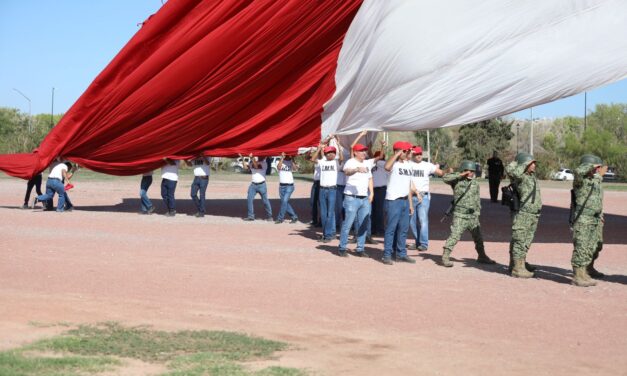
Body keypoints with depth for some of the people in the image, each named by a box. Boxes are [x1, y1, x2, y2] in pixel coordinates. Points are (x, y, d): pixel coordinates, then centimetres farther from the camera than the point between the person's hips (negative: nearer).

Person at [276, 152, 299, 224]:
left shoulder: (292, 162, 2)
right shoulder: (281, 161, 6)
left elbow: (295, 168, -19)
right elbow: (278, 167, -15)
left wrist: (291, 159, -20)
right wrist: (282, 158, -17)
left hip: (289, 185, -3)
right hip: (281, 186, 3)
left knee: (285, 201, -15)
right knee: (285, 202, 6)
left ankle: (280, 218, -8)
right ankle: (294, 217, 17)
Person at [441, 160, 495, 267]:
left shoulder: (475, 183, 10)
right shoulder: (457, 181, -7)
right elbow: (445, 178, -24)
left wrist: (478, 211, 14)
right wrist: (460, 175, -21)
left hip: (473, 215, 6)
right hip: (460, 215, -6)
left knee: (478, 237, 15)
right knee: (454, 235, -13)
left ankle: (482, 256, 30)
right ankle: (445, 257, -7)